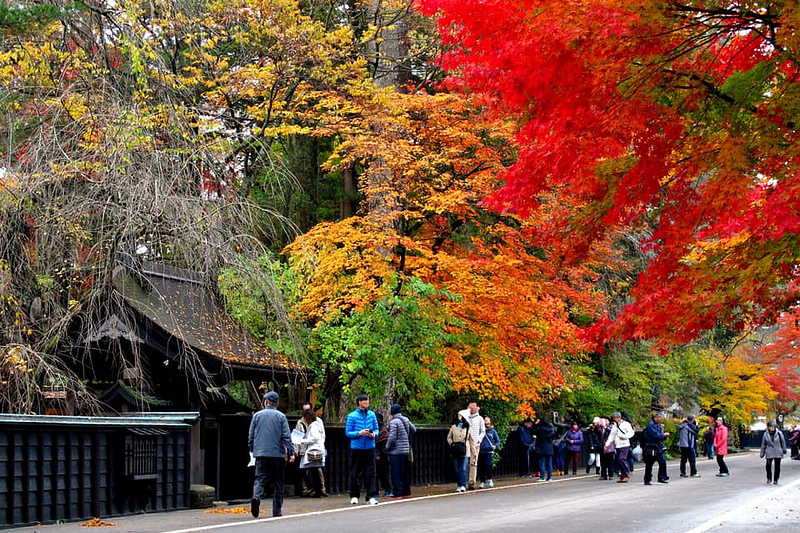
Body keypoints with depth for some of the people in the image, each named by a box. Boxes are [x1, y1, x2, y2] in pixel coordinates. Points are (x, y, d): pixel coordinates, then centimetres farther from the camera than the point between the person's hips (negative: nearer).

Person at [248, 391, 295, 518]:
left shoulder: (257, 415, 7)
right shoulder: (281, 416, 1)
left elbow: (251, 436, 10)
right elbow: (287, 437, -5)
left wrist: (253, 450, 22)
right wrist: (291, 452, -3)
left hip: (260, 453, 1)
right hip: (277, 454, -1)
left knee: (260, 479, -1)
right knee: (278, 483, 6)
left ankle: (256, 497, -31)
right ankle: (276, 511, 6)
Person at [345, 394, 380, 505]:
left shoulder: (372, 415, 6)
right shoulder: (352, 416, -4)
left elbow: (376, 429, 13)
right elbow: (347, 433, -3)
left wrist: (374, 434, -9)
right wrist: (359, 433, -18)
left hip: (369, 448, 2)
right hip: (356, 449, -2)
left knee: (370, 472, -2)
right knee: (355, 473, 4)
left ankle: (371, 497, 1)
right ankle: (354, 496, 15)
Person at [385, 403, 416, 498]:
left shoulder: (394, 422, -15)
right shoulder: (406, 420, 8)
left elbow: (392, 437, -18)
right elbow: (413, 429, 21)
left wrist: (387, 447, -4)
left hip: (396, 452, -8)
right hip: (406, 451, 8)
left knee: (396, 473, -3)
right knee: (405, 472, 15)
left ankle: (397, 493, -5)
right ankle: (406, 491, 20)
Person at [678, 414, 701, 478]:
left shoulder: (682, 425, 13)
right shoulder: (689, 425, -13)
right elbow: (696, 431, -9)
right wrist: (697, 425, 6)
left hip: (682, 444, 8)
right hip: (688, 445, -8)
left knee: (683, 458, 11)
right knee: (692, 459, -3)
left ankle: (682, 472, 10)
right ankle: (693, 473, -3)